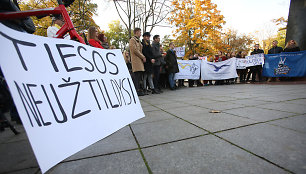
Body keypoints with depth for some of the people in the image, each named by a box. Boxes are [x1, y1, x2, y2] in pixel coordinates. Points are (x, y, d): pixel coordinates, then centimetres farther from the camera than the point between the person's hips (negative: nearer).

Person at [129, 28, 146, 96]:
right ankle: (136, 91, -8)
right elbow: (135, 50, -13)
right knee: (137, 75, -11)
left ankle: (138, 89, 11)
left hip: (140, 59, 9)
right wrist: (143, 57, -9)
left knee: (140, 75, 6)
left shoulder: (138, 40, 24)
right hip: (136, 60, -9)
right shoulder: (132, 40, -4)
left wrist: (143, 57, 11)